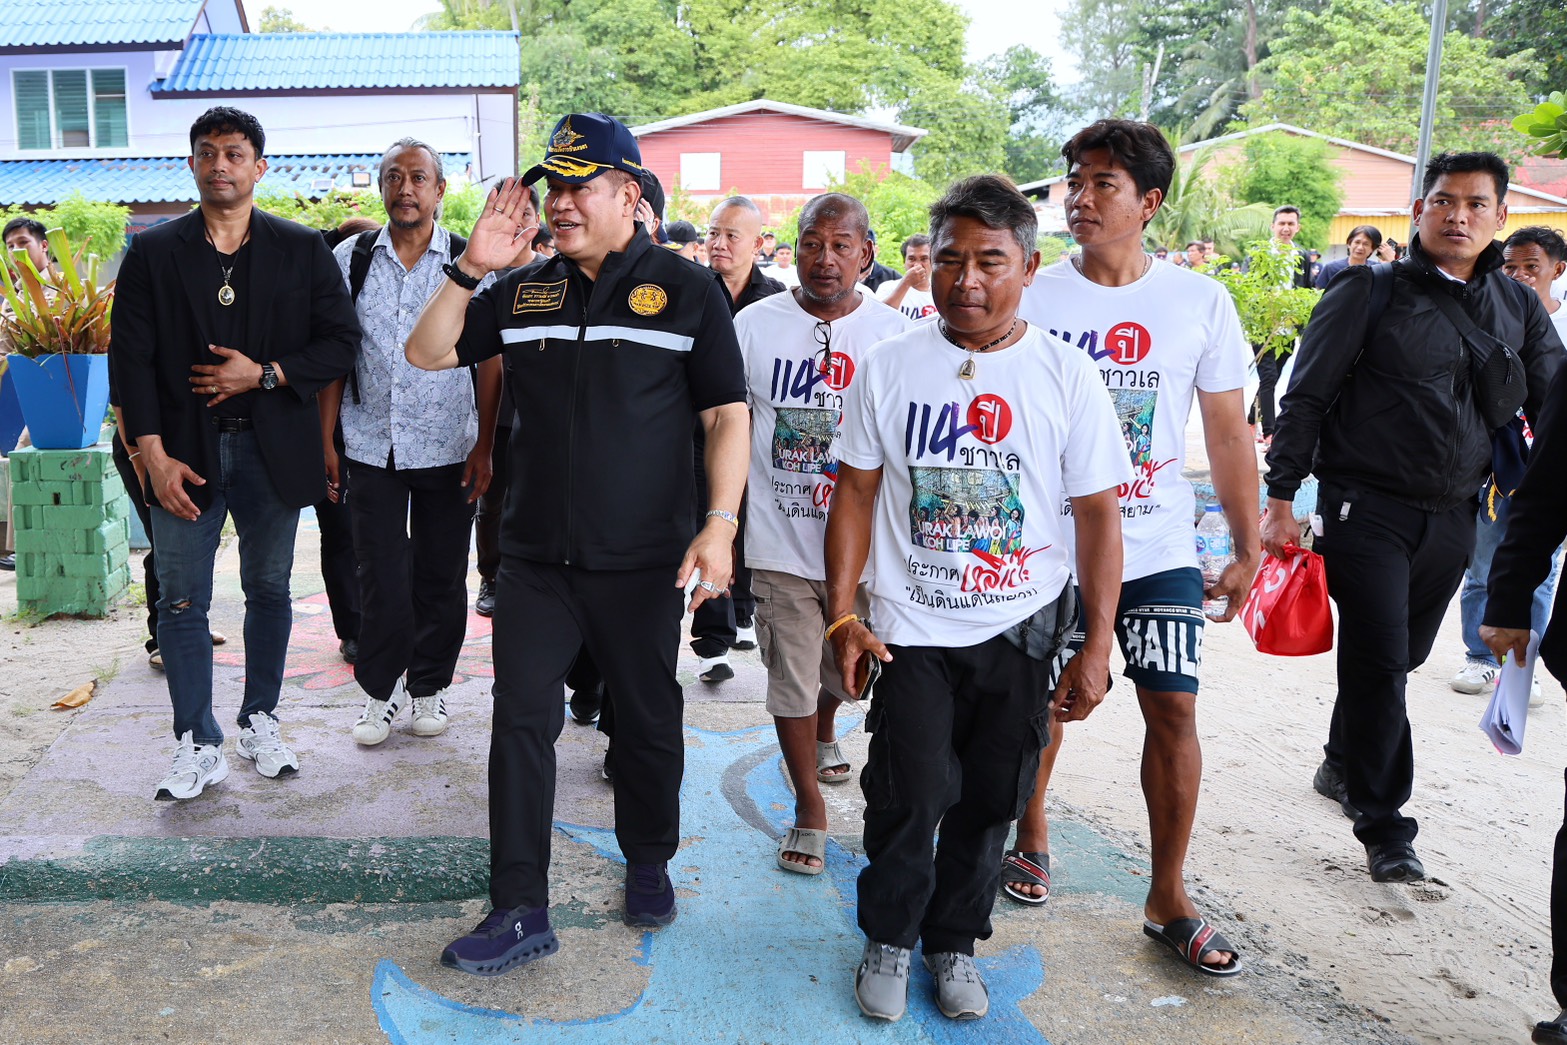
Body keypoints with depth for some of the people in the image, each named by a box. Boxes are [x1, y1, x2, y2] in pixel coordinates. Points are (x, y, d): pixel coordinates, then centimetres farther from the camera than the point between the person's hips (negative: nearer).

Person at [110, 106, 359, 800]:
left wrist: (264, 375, -13)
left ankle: (260, 723, 27)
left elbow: (341, 342, 1)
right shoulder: (153, 253, 4)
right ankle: (197, 746, 13)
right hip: (184, 452, 0)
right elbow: (130, 358, 0)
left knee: (269, 591, 11)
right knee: (181, 602, 2)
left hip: (273, 449, 0)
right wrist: (153, 454, -9)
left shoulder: (303, 249, 4)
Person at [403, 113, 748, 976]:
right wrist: (470, 269, -2)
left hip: (643, 562, -2)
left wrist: (719, 525, -14)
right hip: (535, 557, 3)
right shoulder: (522, 291, 9)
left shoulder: (687, 291, -1)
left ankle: (648, 864, 36)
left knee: (649, 720, 12)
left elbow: (726, 417, -4)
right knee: (521, 723, 1)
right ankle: (520, 911, 10)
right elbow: (427, 353, 11)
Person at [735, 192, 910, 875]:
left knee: (846, 670, 19)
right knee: (791, 679, 5)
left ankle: (824, 735, 53)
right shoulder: (755, 325, -2)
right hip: (780, 542, -1)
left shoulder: (896, 333, -2)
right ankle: (809, 807, 22)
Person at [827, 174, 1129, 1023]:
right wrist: (842, 615, -4)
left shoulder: (1067, 377, -4)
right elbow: (856, 496, 2)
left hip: (1021, 631, 1)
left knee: (989, 801, 11)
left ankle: (953, 943, 33)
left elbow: (1097, 514, -1)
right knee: (909, 799, -1)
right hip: (911, 630, -1)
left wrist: (1097, 645, -4)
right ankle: (889, 938, 25)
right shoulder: (889, 368, -2)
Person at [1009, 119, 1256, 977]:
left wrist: (1249, 551, 4)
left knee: (1172, 711, -2)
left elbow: (1228, 433, 4)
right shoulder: (1032, 298, -4)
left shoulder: (1200, 303, -1)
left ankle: (1168, 899, 14)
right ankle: (1031, 831, 38)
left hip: (1159, 545, 1)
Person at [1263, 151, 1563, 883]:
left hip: (1452, 518, 5)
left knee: (1401, 657, 16)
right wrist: (1281, 499, -10)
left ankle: (1343, 766, 39)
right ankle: (1384, 828, 5)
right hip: (1368, 511, -5)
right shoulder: (1371, 294, -4)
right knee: (1380, 661, -6)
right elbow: (1306, 398, -5)